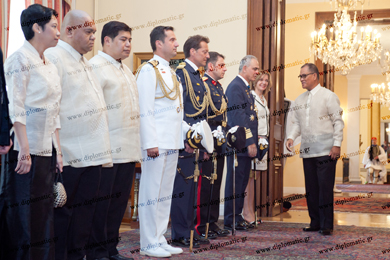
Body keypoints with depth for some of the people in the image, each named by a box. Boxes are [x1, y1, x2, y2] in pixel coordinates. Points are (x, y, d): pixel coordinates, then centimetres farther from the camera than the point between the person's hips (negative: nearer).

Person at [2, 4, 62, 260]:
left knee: (44, 214, 9)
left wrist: (59, 152, 13)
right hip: (27, 151, -8)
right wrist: (25, 149, -19)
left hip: (47, 151, 8)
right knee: (24, 217, -4)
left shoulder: (51, 67, 17)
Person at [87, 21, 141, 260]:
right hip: (108, 150, -9)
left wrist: (136, 144, 19)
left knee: (120, 200, 12)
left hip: (128, 149, 9)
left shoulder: (126, 70, 20)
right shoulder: (96, 67, -9)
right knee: (101, 202, -1)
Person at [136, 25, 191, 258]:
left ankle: (160, 240, 20)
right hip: (156, 143, -9)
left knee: (165, 193, 12)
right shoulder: (149, 70, -8)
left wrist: (187, 135, 15)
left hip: (172, 143, 9)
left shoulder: (171, 73, 18)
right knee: (152, 193, -2)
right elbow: (145, 110, -15)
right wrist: (150, 143, -20)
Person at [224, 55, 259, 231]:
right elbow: (239, 117, -19)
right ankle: (231, 220, 2)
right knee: (235, 182, -4)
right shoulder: (235, 87, -13)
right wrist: (249, 142, -20)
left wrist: (253, 141, 17)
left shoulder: (244, 87, 19)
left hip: (246, 144, 10)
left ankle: (237, 217, 19)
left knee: (242, 182, 12)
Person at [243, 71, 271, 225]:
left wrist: (265, 140, 19)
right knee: (251, 176, -9)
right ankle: (248, 214, -6)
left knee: (257, 175, 7)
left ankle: (250, 212, 10)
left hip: (263, 141, 9)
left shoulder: (263, 100, 21)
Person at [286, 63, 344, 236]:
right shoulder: (300, 100, 16)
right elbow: (297, 122, 19)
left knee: (325, 188, -7)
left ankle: (327, 225, -1)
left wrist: (337, 144, -11)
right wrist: (291, 137, 1)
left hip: (326, 151, -6)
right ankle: (315, 223, 16)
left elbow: (338, 121, -4)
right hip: (308, 151, 6)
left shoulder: (328, 96, -1)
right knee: (311, 188, 8)